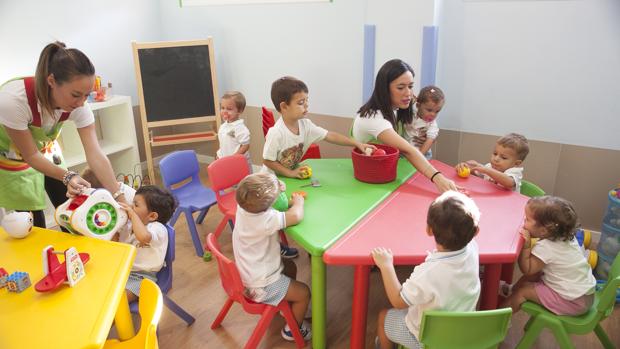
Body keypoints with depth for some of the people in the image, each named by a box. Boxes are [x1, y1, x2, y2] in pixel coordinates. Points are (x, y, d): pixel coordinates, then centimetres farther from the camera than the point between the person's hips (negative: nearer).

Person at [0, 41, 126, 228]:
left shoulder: (78, 105, -27)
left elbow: (96, 155, -30)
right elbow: (30, 155, -26)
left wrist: (120, 199, -35)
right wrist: (67, 176, -39)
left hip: (43, 149, 4)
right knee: (34, 226, -1)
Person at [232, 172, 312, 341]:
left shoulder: (244, 204, -15)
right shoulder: (266, 220, -38)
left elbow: (256, 194, 8)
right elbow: (297, 216, -38)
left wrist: (276, 189, -11)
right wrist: (298, 201, -15)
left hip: (248, 272, 9)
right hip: (261, 286, -8)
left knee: (290, 267, 28)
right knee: (304, 292, 7)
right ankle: (293, 329, 28)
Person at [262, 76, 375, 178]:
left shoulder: (305, 125, -6)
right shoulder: (276, 133, -25)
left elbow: (330, 136, -5)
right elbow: (267, 161, -19)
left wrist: (357, 144, -12)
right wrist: (290, 173, -21)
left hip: (292, 177, 5)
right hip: (272, 179, -5)